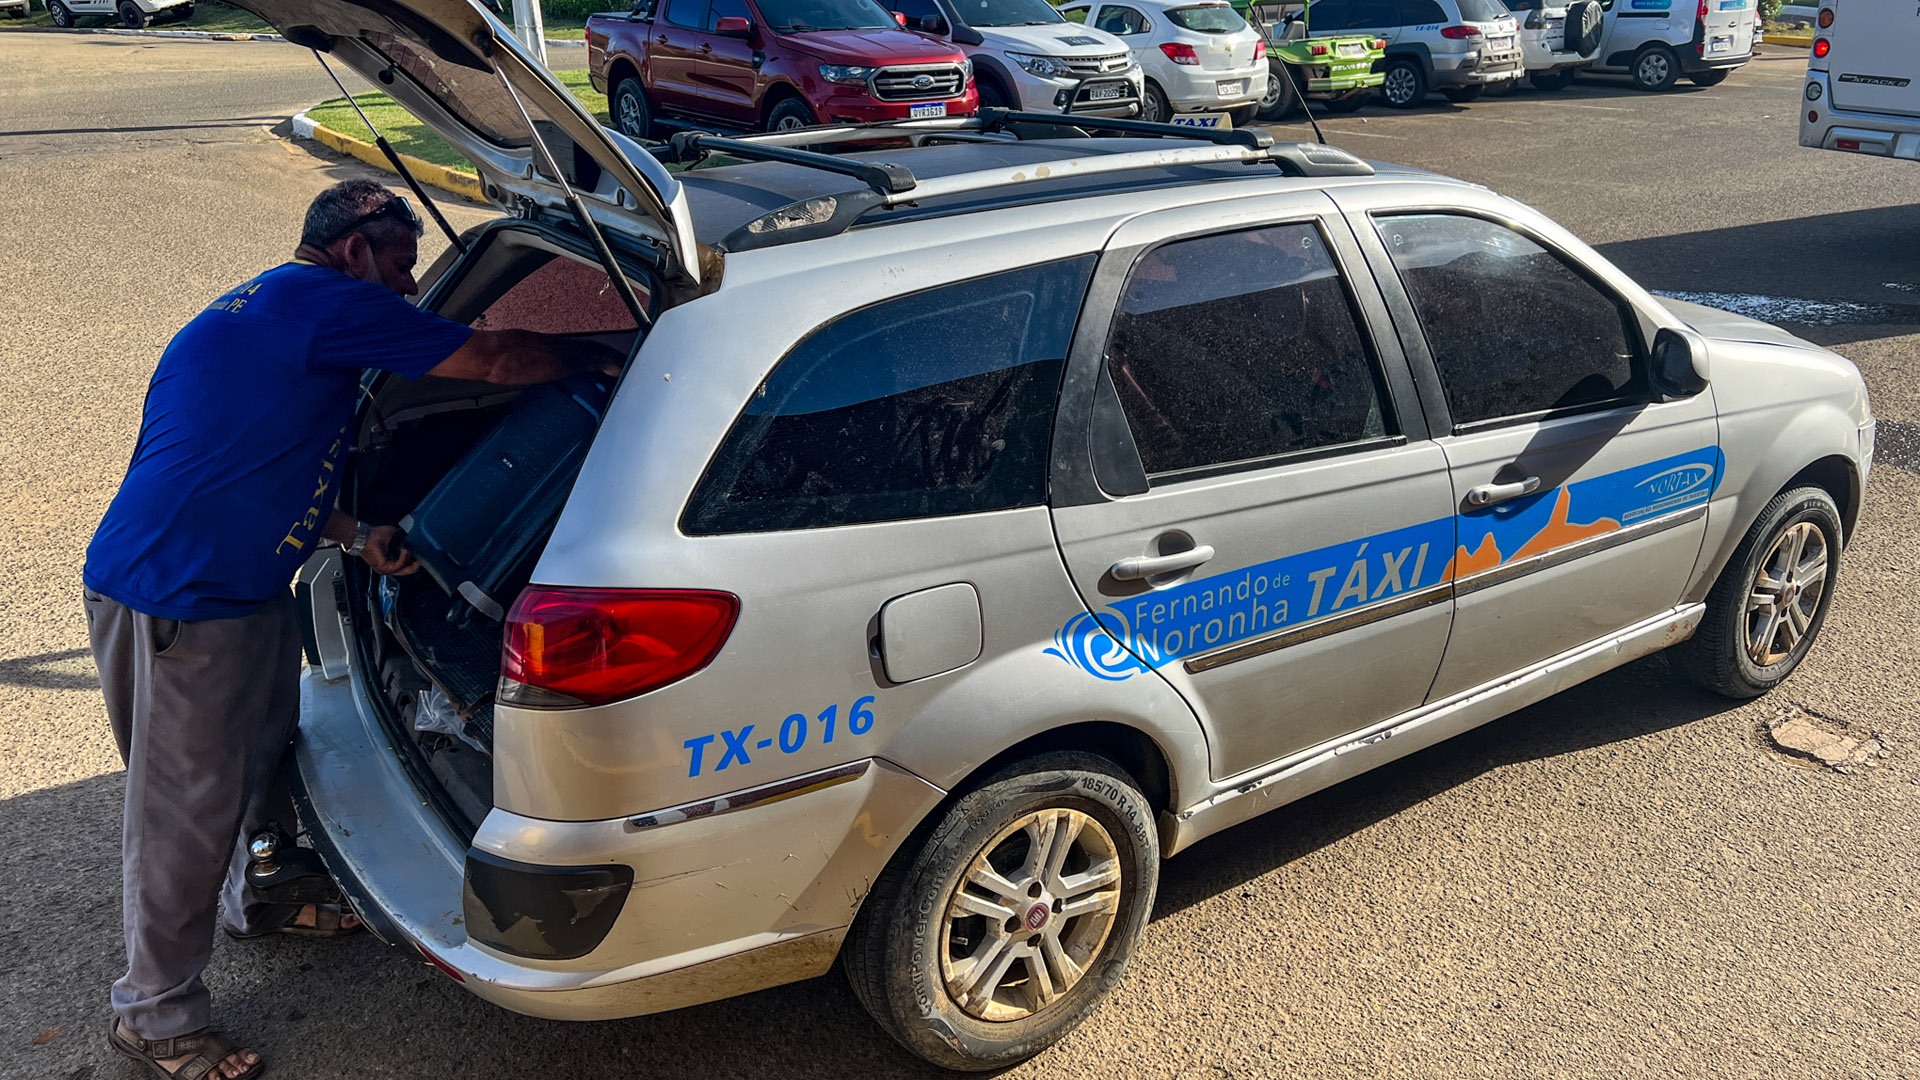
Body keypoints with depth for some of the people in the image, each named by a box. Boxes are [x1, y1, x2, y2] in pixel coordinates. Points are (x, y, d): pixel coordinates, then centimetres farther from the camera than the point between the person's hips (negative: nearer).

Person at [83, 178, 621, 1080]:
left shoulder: (266, 314, 17)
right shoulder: (326, 303, -17)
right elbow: (495, 360, -21)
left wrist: (354, 536, 10)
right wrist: (595, 358, -5)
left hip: (244, 586, 11)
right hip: (174, 602, -11)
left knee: (263, 750, 26)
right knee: (187, 808, 2)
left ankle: (259, 898, 50)